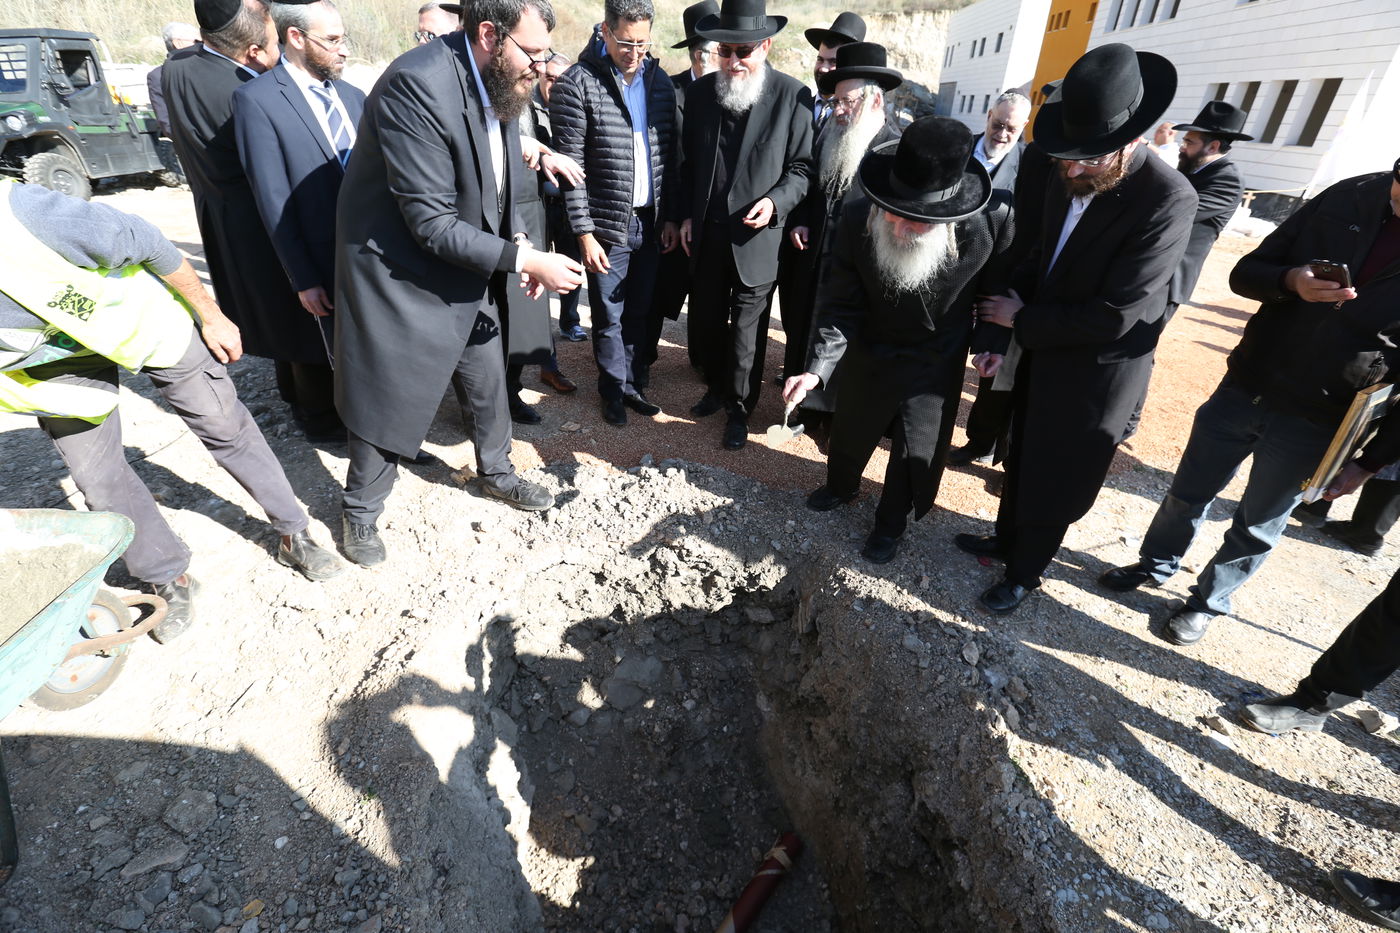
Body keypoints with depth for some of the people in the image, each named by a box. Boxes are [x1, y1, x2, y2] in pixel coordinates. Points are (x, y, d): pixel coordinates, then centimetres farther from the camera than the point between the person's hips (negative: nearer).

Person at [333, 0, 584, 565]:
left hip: (469, 275, 7)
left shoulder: (497, 82, -1)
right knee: (391, 400, 6)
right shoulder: (417, 84, -27)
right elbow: (432, 223, -29)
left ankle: (496, 473, 44)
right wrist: (525, 262, -28)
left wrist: (518, 240, -6)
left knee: (489, 383, 18)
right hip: (404, 277, -7)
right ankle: (361, 511, 30)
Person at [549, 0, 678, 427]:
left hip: (651, 221, 4)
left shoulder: (660, 80, 8)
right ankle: (613, 392, 22)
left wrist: (671, 217, 6)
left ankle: (634, 383, 29)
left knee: (640, 312, 13)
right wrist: (584, 232, -13)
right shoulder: (577, 83, -6)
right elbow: (570, 164, -9)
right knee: (609, 317, 5)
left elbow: (670, 155, 11)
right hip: (607, 224, -4)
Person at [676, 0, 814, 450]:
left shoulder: (791, 96, -8)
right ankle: (717, 387, 37)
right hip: (706, 232, 4)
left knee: (746, 328, 5)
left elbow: (803, 166, -3)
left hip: (755, 235, -4)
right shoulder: (700, 91, 4)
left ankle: (740, 408, 21)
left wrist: (776, 202, -19)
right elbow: (688, 161, 11)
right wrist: (685, 216, 6)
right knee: (707, 318, 15)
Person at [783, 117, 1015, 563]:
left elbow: (999, 286, -8)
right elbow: (841, 303, -21)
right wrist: (818, 367, -31)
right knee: (850, 427, 21)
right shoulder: (858, 218, -27)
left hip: (938, 362, -1)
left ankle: (892, 523, 37)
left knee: (918, 451, 8)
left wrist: (992, 340, -16)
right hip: (870, 352, 1)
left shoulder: (994, 217, -28)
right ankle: (840, 485, 54)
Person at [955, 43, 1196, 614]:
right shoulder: (1072, 182, -4)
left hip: (1096, 374, -6)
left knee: (1056, 481, 10)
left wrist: (1021, 320, -17)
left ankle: (1025, 572, 33)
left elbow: (1114, 315, -27)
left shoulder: (1168, 201, -25)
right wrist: (1004, 328, -2)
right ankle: (1007, 539, 45)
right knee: (1022, 460, 22)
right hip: (1043, 354, 7)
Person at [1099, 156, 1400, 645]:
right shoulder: (1352, 197, -7)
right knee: (1188, 494, 18)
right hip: (1243, 388, 2)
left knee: (1257, 527, 15)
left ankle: (1209, 601, 36)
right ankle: (1156, 563, 41)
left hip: (1312, 425, -2)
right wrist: (1290, 282, -22)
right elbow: (1245, 272, 1)